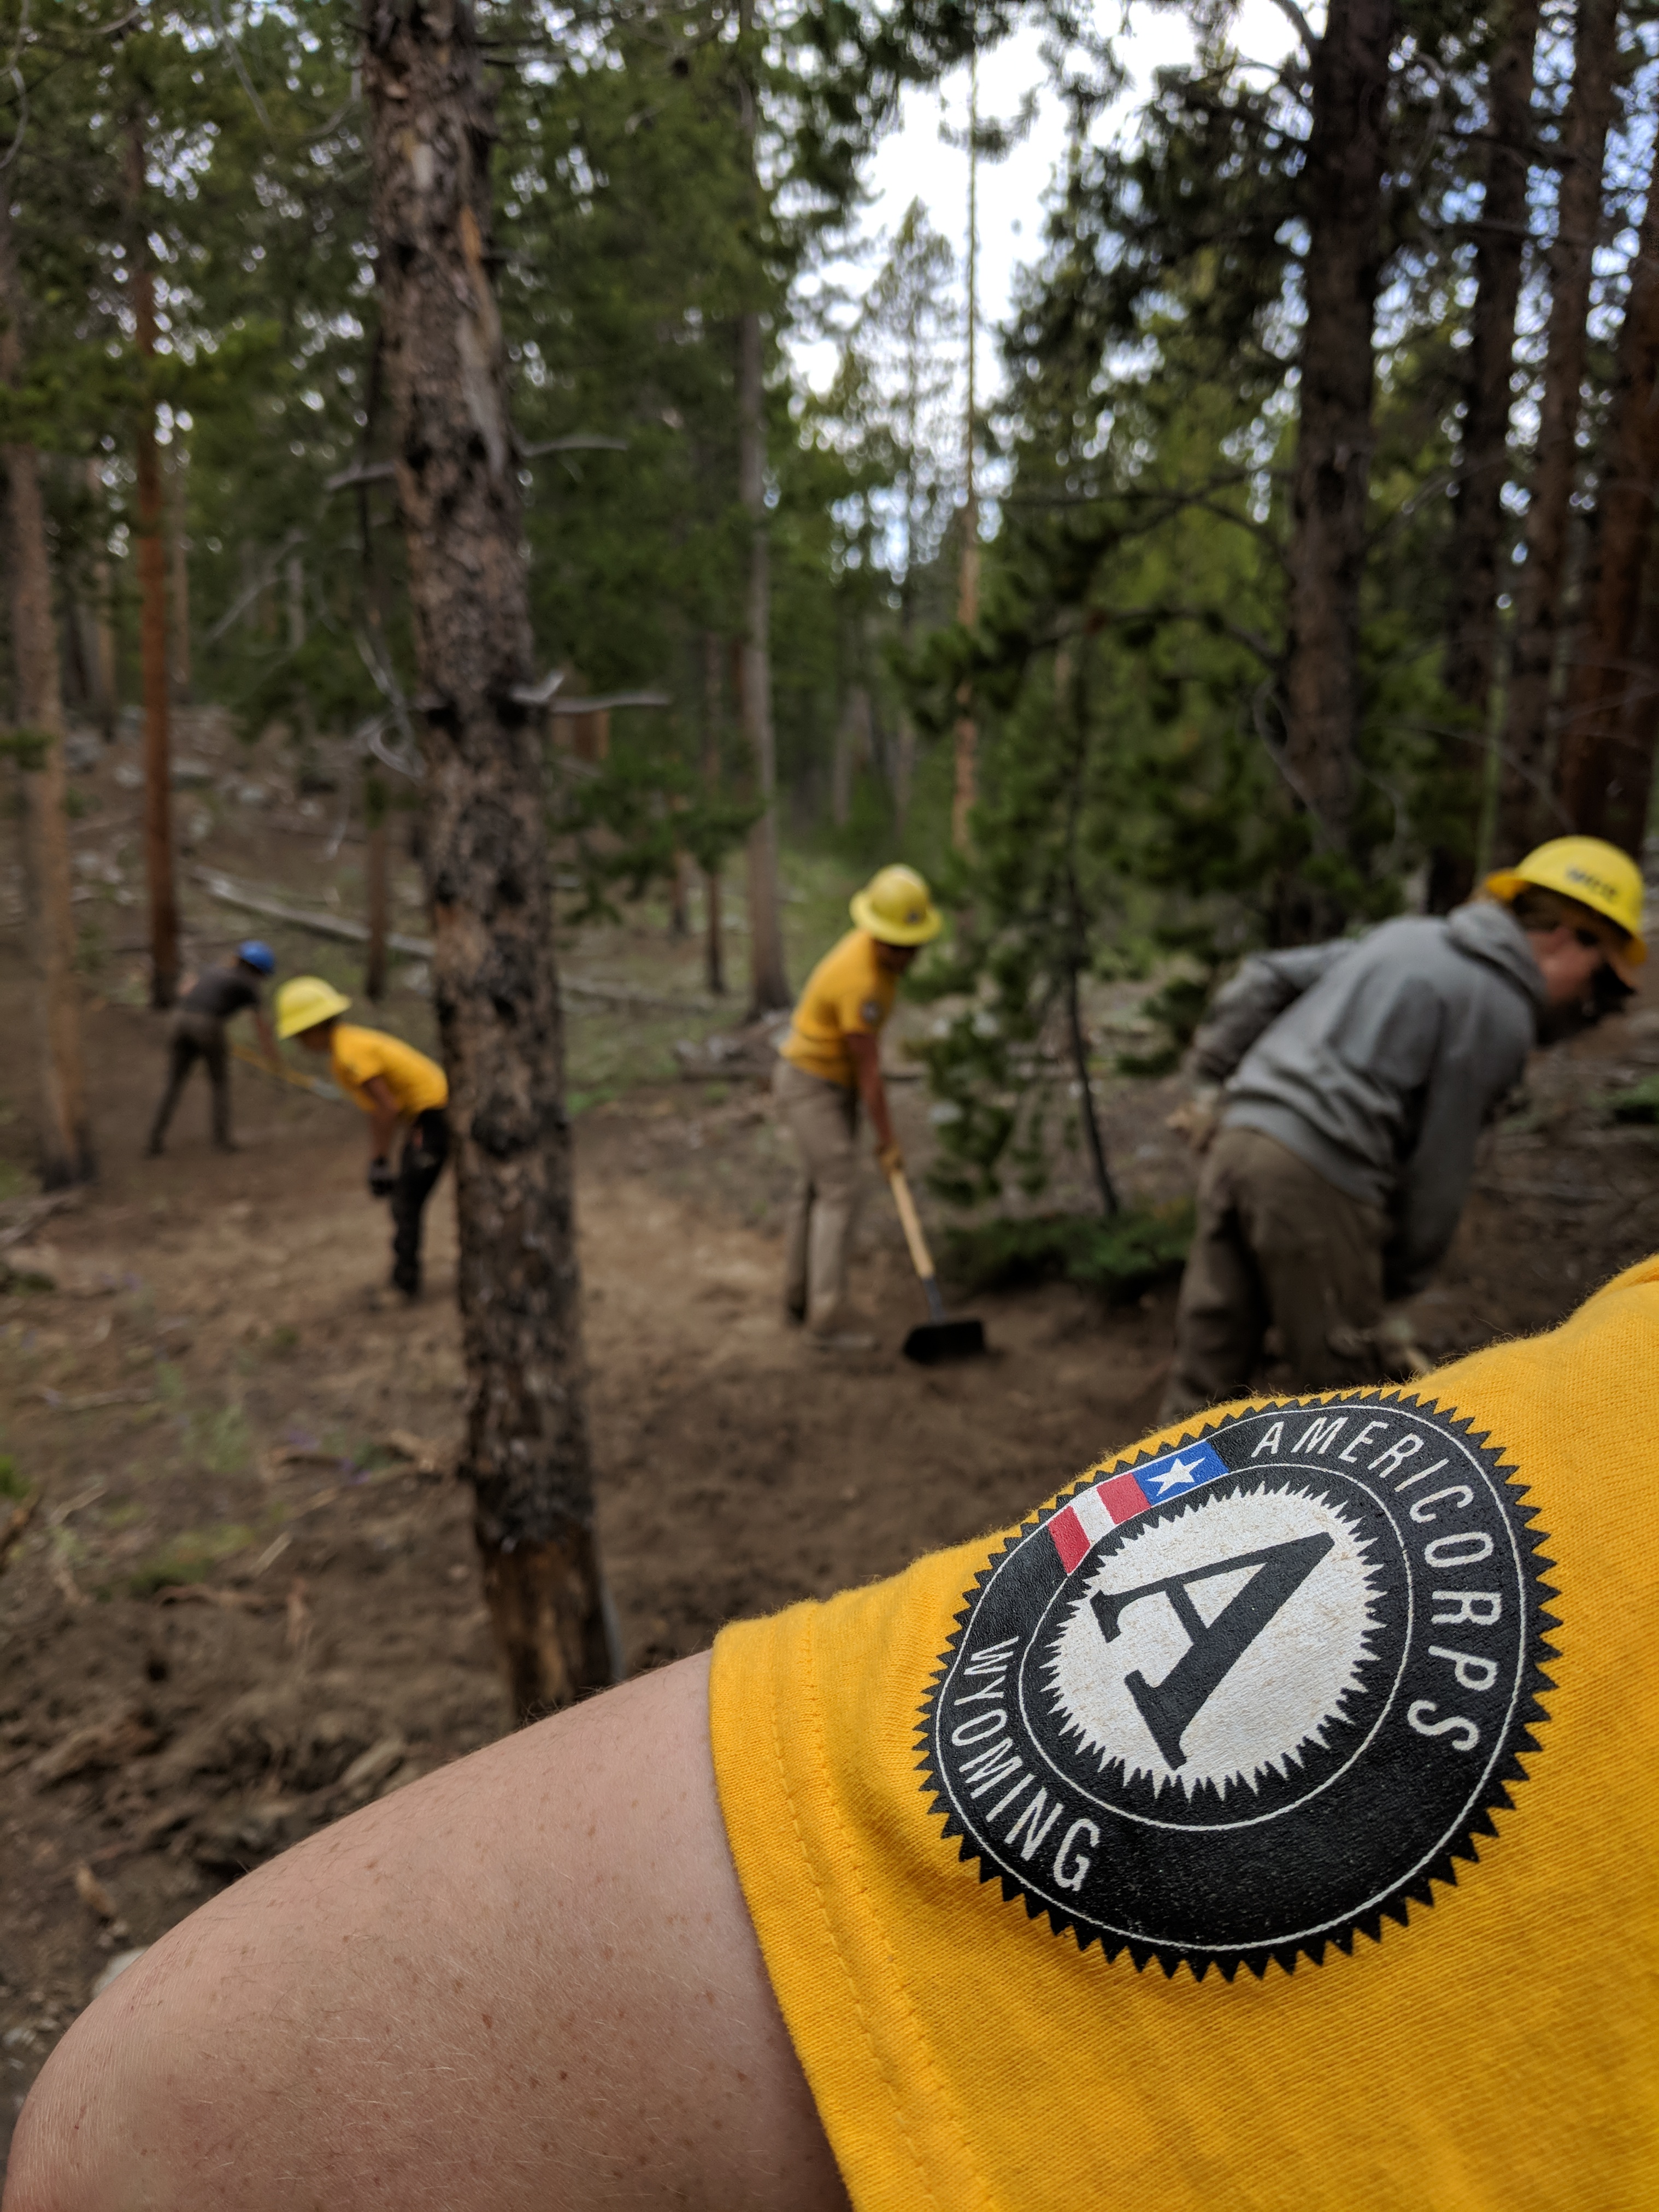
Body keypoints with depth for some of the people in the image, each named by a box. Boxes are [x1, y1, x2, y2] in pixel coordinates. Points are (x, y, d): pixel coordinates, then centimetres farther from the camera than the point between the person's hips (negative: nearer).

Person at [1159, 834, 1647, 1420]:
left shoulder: (1408, 935, 19)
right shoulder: (1500, 1012, -4)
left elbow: (1266, 976, 18)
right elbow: (1440, 1167, -2)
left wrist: (1211, 1081, 19)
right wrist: (1404, 1275, 9)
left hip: (1239, 1135, 8)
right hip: (1317, 1175, -8)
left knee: (1209, 1353, 14)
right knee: (1340, 1378, 6)